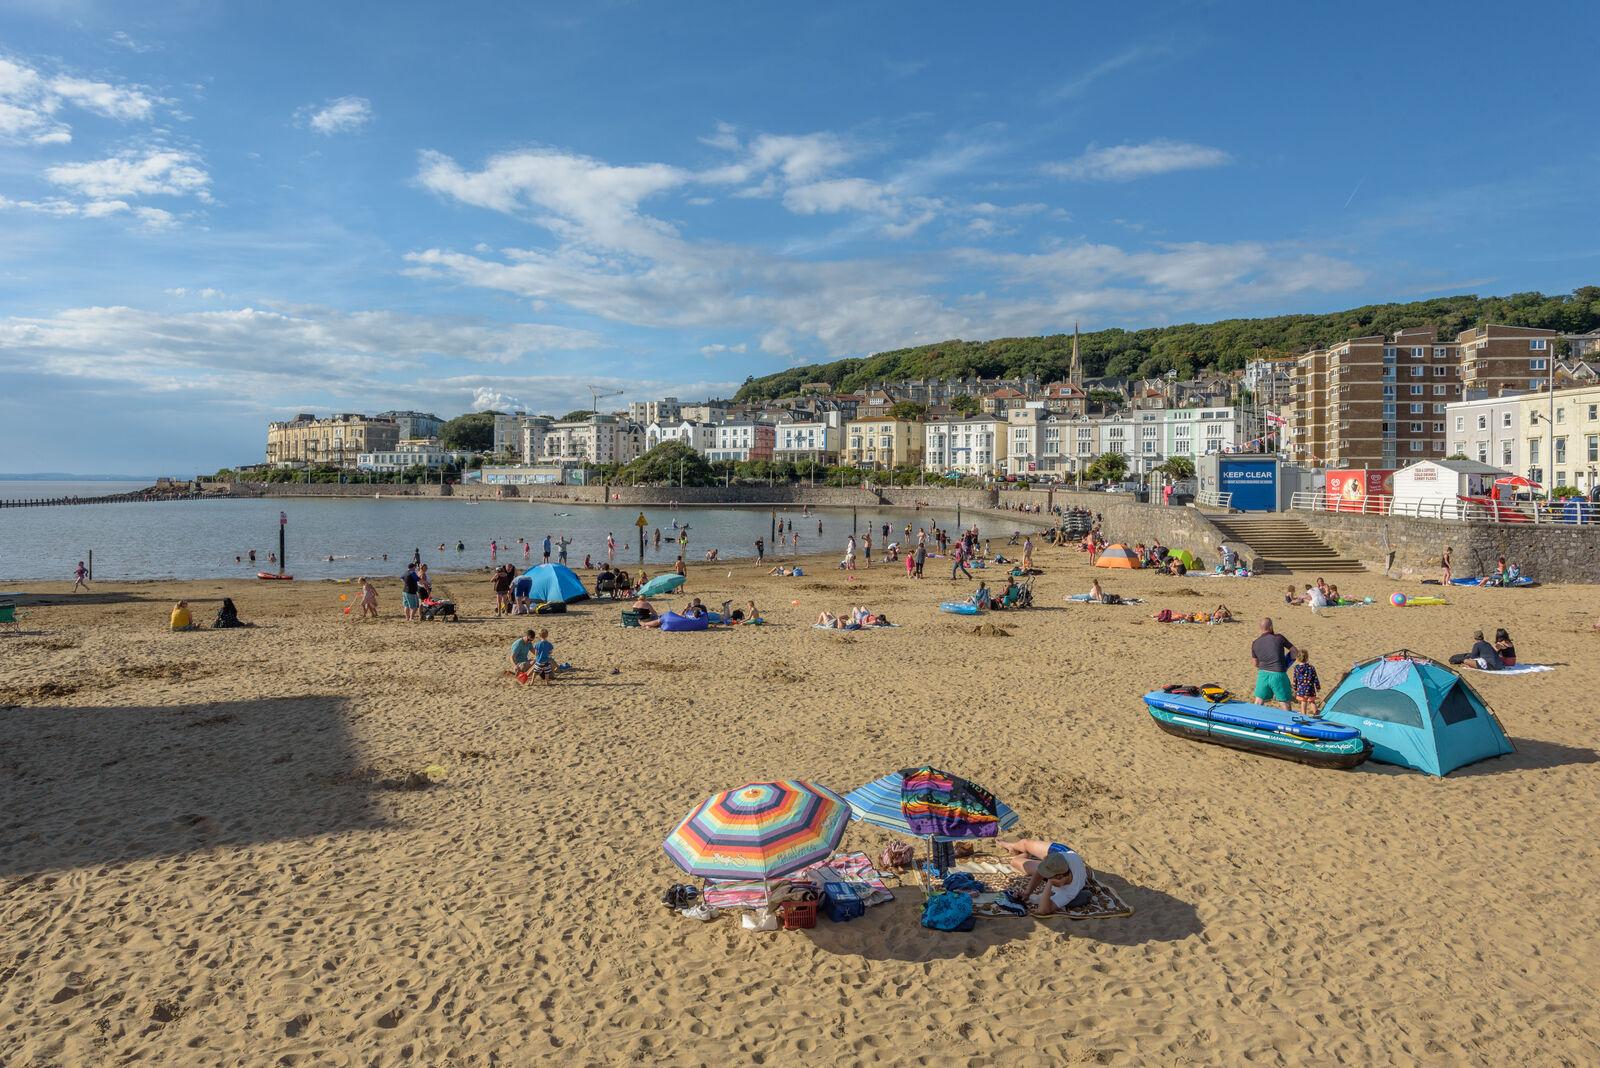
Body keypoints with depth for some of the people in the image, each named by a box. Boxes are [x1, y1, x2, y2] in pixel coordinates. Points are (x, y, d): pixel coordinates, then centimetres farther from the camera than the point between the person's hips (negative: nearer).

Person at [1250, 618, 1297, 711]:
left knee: (1258, 702, 14)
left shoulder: (1255, 643, 2)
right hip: (1278, 674, -3)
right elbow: (1294, 651, 5)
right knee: (1285, 702, 7)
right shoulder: (1278, 638, -6)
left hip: (1263, 674, 3)